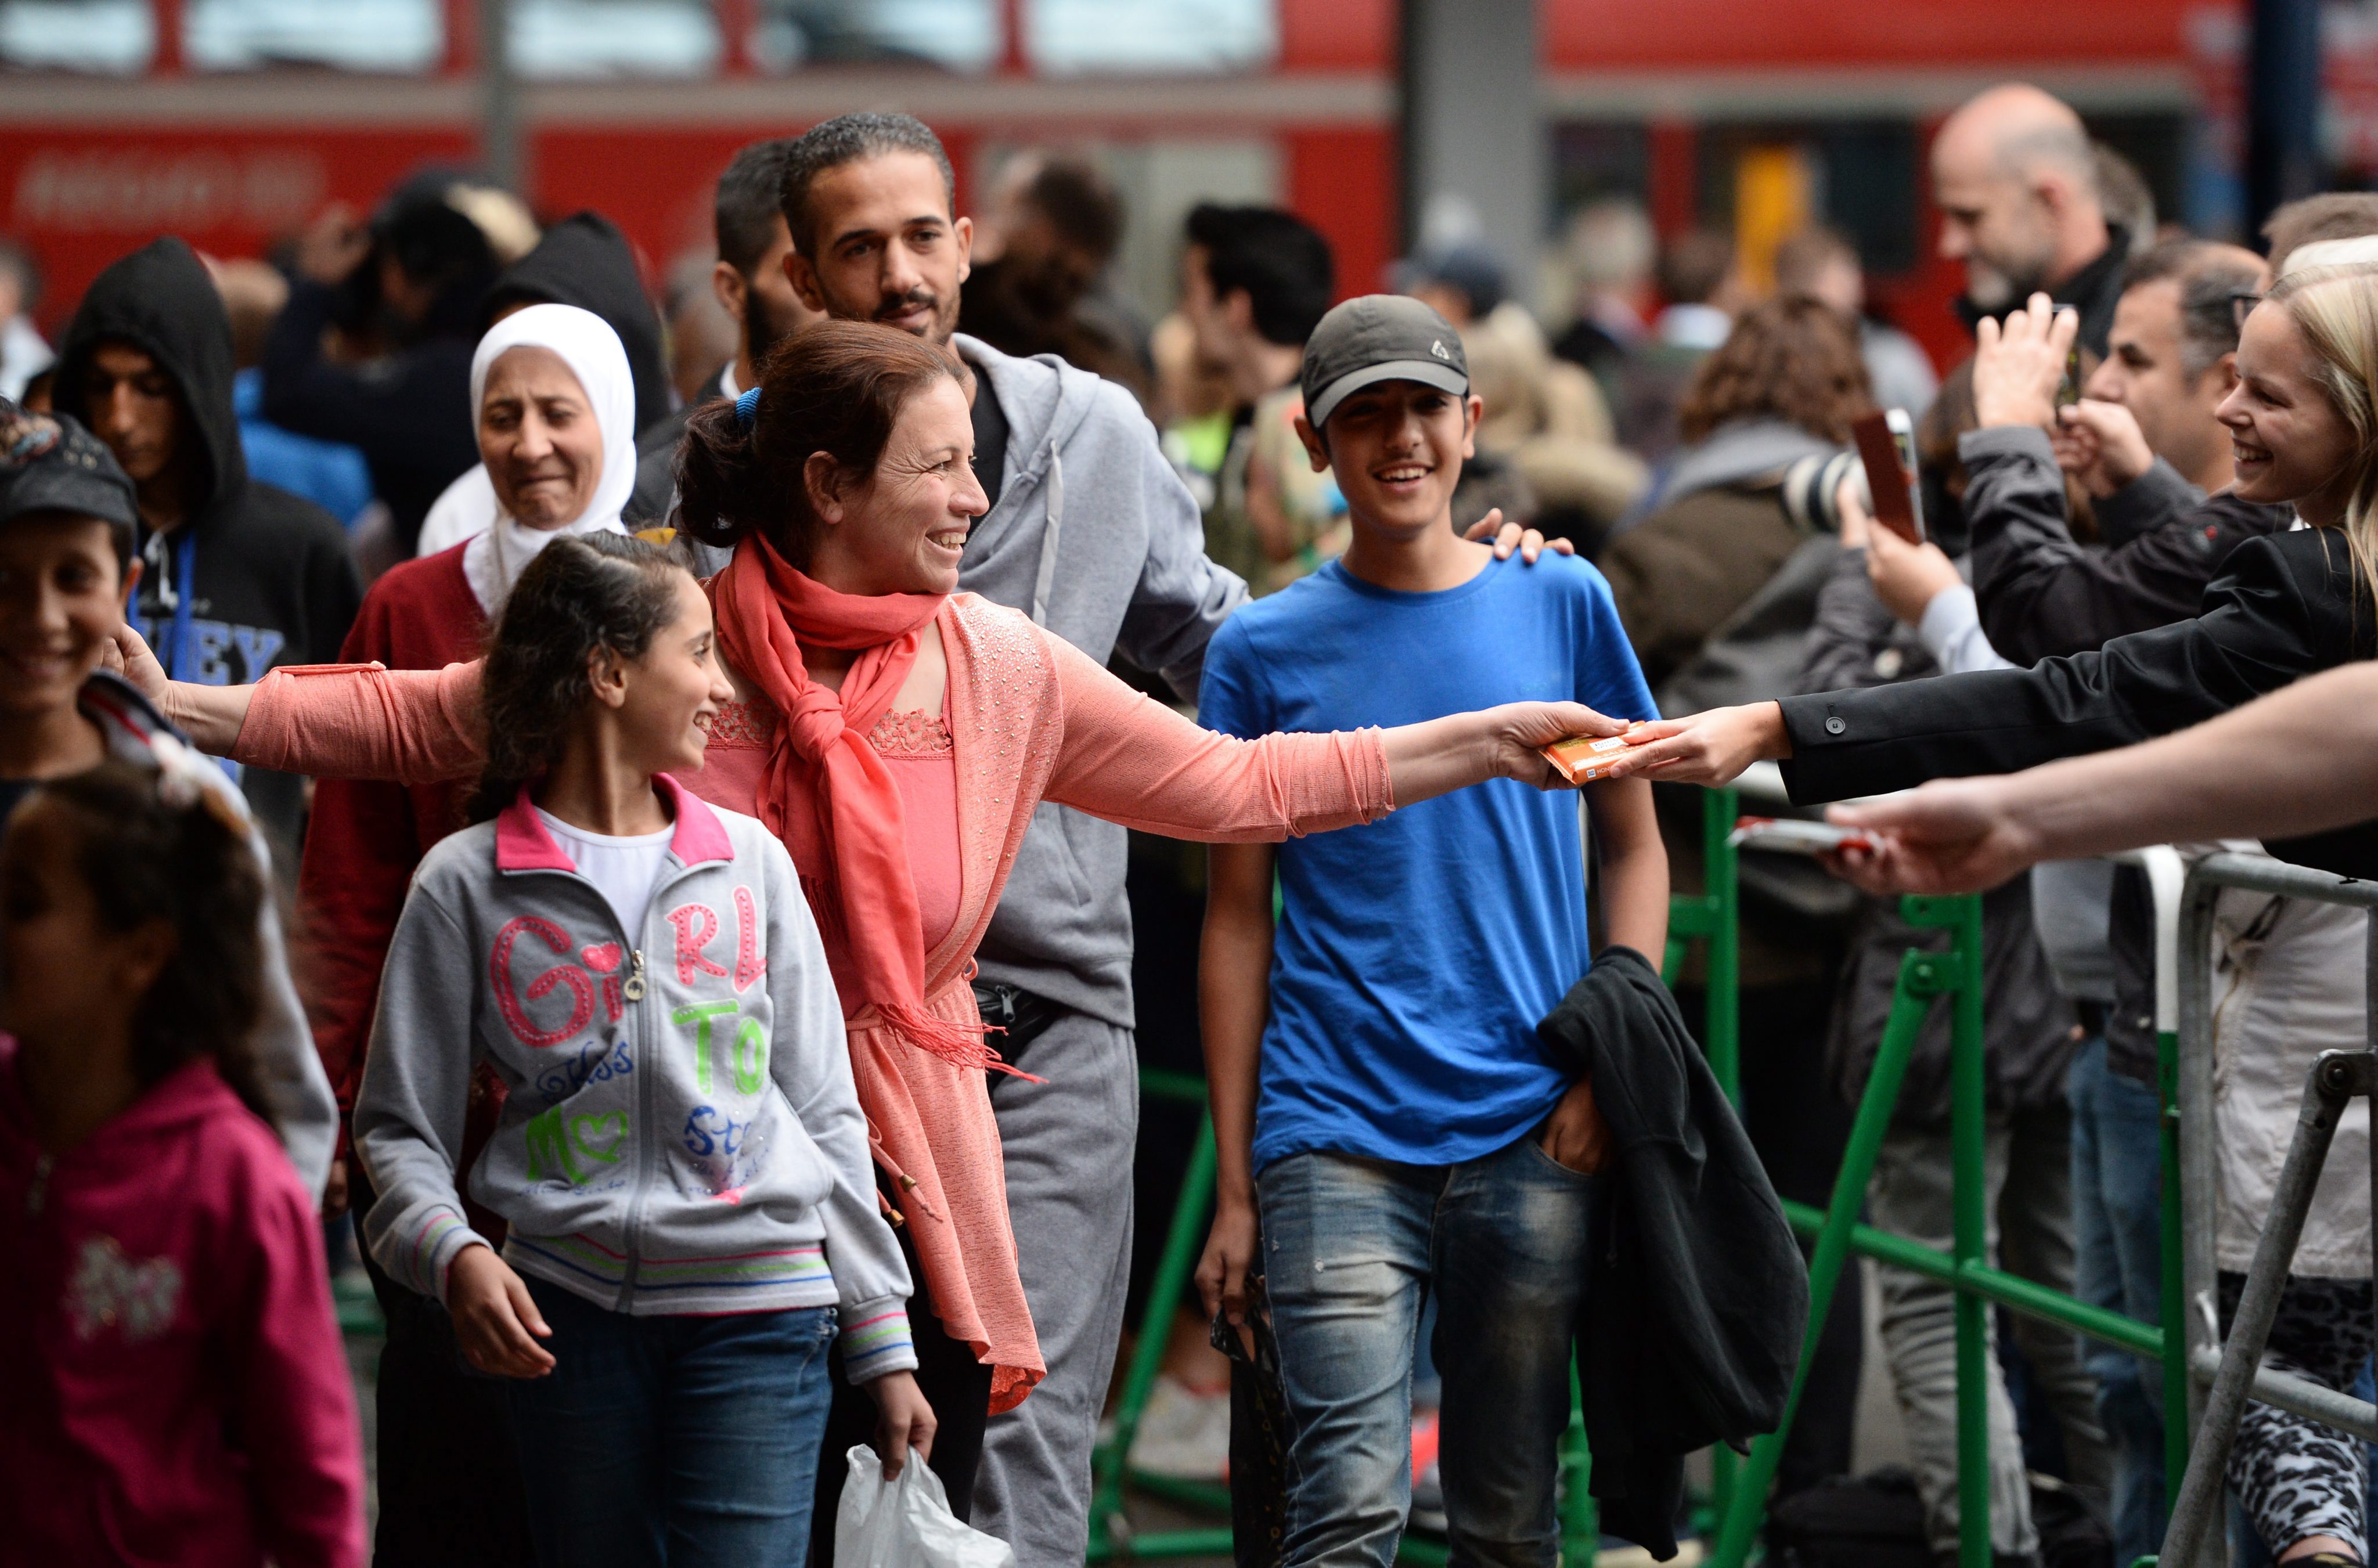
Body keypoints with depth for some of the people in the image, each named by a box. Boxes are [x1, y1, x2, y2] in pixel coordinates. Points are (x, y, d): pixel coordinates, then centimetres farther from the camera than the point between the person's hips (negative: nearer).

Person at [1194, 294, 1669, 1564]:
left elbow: (1632, 848, 13)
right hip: (1337, 1135, -2)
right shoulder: (1264, 649, 4)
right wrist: (1234, 1185, 3)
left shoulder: (1562, 604, 7)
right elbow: (1239, 919, 7)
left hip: (1531, 1133, 2)